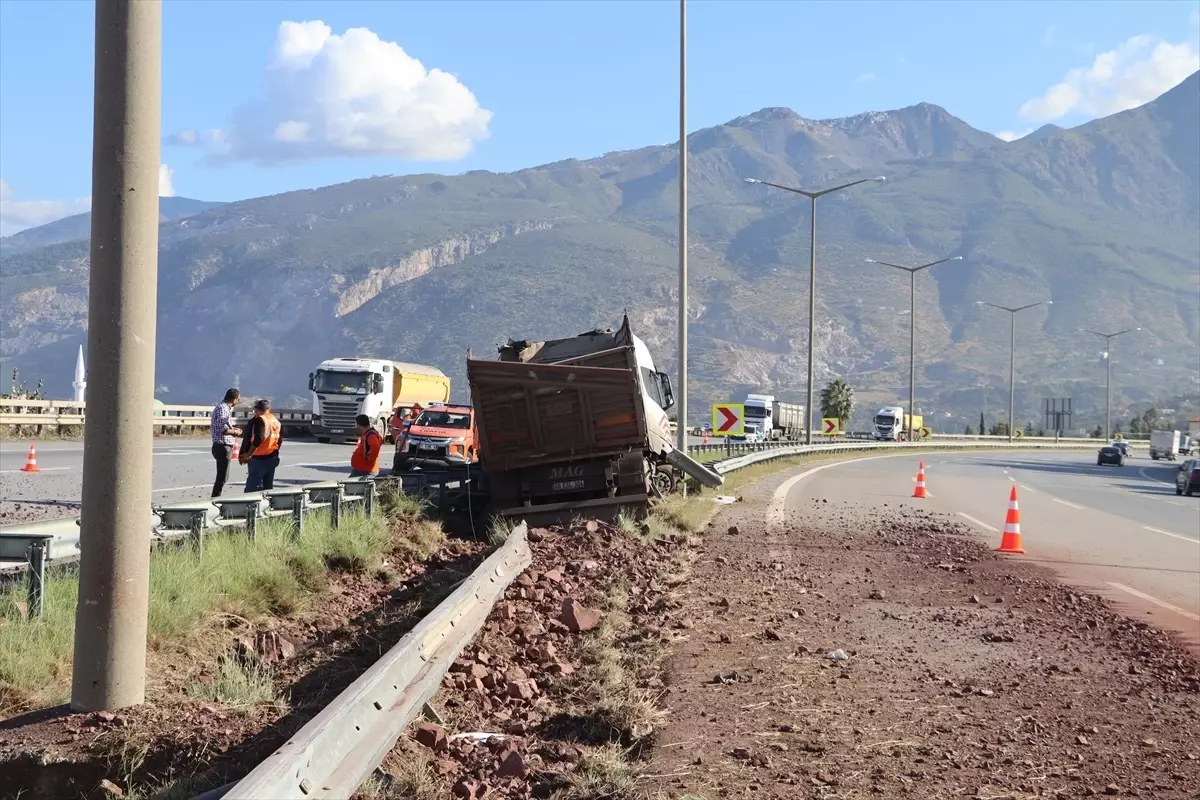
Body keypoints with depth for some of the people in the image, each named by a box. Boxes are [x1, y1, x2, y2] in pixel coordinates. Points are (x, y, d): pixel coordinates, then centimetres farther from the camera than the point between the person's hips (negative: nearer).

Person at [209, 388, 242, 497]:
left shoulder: (220, 406, 15)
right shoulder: (223, 408, -17)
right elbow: (223, 430, -24)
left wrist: (232, 430, 16)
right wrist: (235, 432, -9)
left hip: (221, 447, 10)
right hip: (223, 447, -10)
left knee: (222, 476, 16)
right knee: (222, 477, -6)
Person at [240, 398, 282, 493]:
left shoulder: (258, 420, -13)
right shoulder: (276, 421, 12)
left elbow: (258, 440, -23)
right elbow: (280, 440, 16)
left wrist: (248, 455, -18)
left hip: (259, 459, -8)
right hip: (272, 459, 8)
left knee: (252, 487, -8)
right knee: (268, 486, 15)